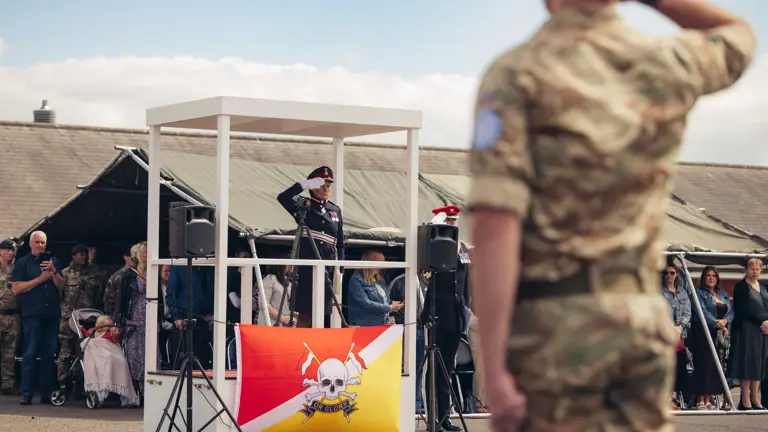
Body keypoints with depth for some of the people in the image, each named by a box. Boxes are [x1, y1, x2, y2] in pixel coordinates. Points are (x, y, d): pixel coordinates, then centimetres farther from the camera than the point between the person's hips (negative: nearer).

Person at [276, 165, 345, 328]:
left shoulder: (335, 210, 16)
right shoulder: (304, 206, 6)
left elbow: (340, 244, 18)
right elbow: (282, 197, -13)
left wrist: (340, 271, 9)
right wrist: (305, 184, -16)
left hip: (328, 267, 4)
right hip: (307, 267, -4)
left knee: (323, 314, 0)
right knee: (305, 313, -6)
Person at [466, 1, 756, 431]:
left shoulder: (515, 75, -9)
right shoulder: (667, 64, 5)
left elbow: (494, 228, -18)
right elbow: (738, 38, 31)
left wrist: (493, 371, -18)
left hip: (552, 330, -4)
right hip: (639, 326, 4)